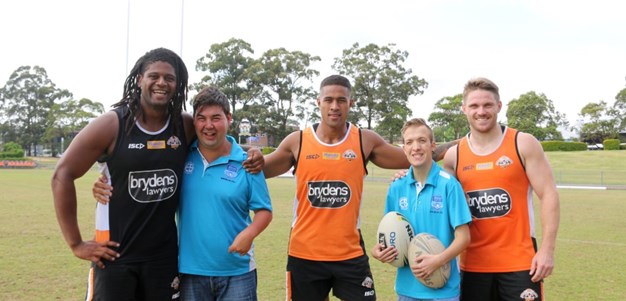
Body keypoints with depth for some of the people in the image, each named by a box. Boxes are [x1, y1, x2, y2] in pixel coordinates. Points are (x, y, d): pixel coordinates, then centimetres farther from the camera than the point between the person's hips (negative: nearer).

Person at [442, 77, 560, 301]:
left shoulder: (523, 144, -4)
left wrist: (547, 250, -11)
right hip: (473, 264, 3)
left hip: (519, 261, -2)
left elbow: (549, 194, -5)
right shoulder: (453, 155, 4)